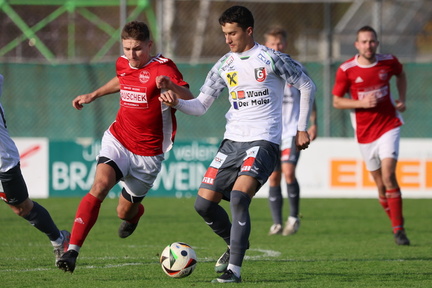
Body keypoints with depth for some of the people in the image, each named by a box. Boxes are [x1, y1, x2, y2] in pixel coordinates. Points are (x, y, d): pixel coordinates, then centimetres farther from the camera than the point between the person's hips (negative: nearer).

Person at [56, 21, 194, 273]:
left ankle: (135, 214, 50)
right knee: (100, 184, -26)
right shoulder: (123, 64, 3)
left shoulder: (162, 68, -15)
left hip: (148, 153, -3)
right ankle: (72, 250, -29)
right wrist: (93, 95, 29)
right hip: (118, 141, 3)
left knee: (124, 212, 9)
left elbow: (190, 101, -27)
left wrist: (170, 86, -46)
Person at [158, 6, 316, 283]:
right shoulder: (224, 65, 10)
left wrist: (302, 128, 4)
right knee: (204, 203, -1)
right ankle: (235, 245, 27)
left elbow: (307, 86, 5)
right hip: (232, 141, 6)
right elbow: (200, 105, 12)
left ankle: (234, 269, -21)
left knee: (239, 196, -26)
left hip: (263, 141, -6)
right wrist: (176, 101, -7)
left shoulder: (271, 59, -5)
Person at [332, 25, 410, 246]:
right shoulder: (346, 70, -6)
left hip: (388, 126, -1)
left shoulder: (388, 62, -1)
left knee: (388, 175, -17)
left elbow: (400, 74, 23)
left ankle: (398, 230, -14)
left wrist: (402, 99, 9)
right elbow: (336, 101, -1)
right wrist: (361, 103, -16)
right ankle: (397, 224, 24)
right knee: (381, 184, 6)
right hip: (365, 132, 1)